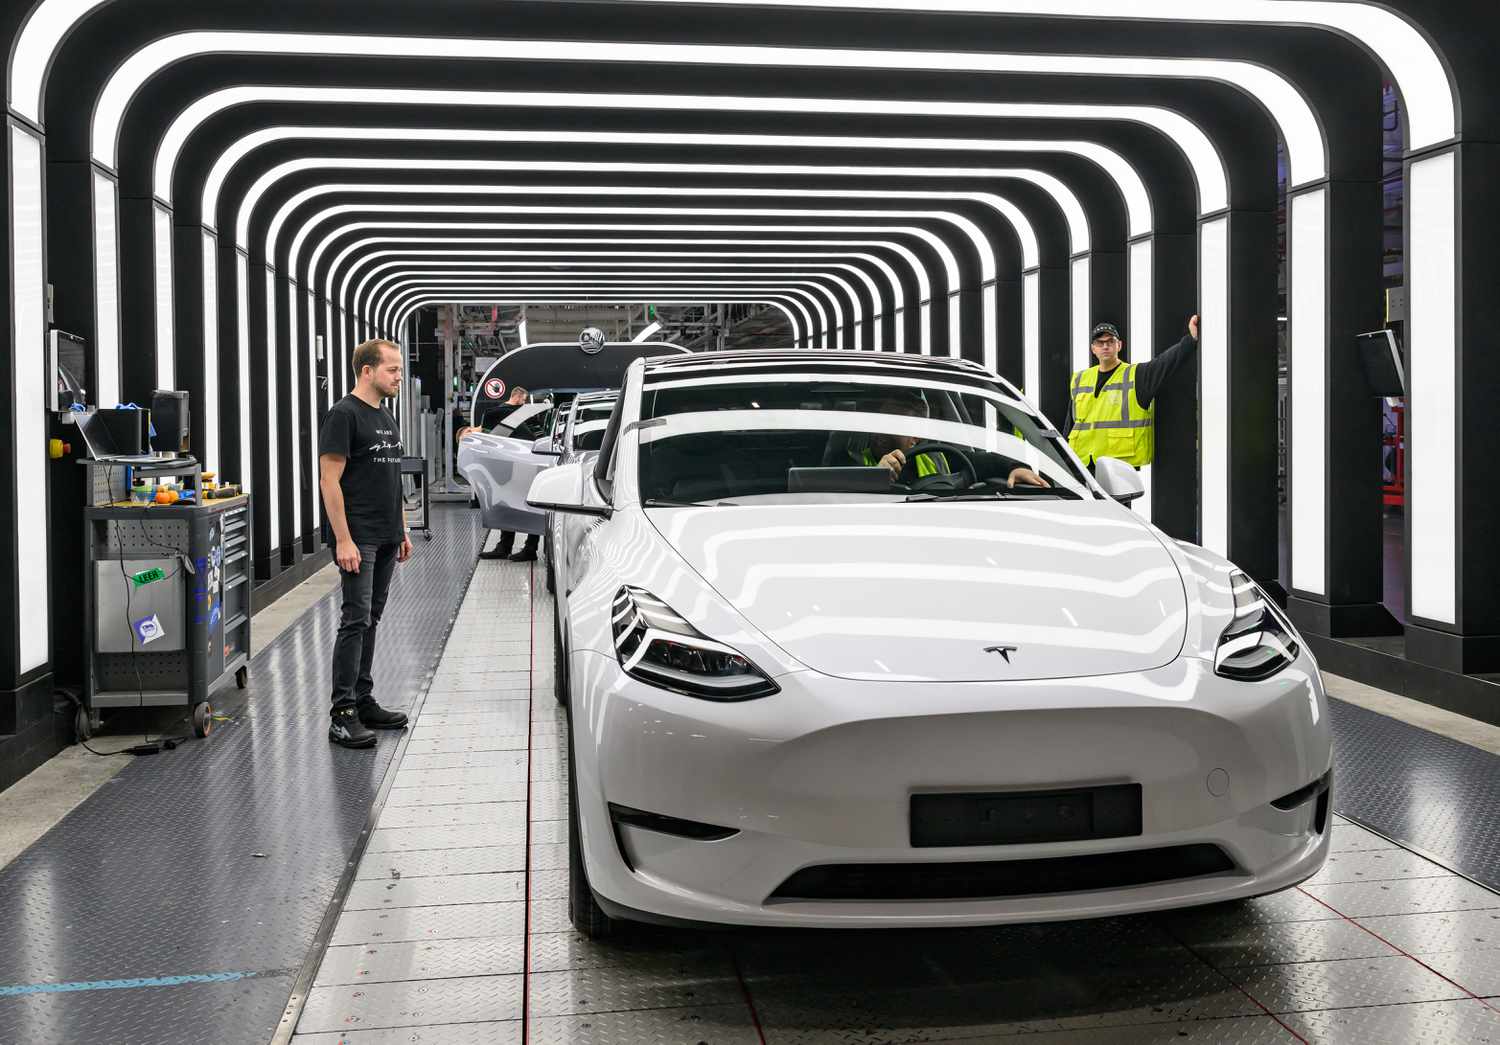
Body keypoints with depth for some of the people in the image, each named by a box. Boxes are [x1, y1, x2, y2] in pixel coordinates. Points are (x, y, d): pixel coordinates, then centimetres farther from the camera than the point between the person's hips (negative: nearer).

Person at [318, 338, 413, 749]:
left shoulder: (385, 417, 16)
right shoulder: (344, 415, -12)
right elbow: (330, 480, -17)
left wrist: (403, 530, 19)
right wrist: (343, 540, -21)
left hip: (386, 539, 9)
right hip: (358, 540, -9)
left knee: (371, 620, 12)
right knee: (355, 620, -10)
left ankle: (364, 702, 19)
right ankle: (342, 715, -7)